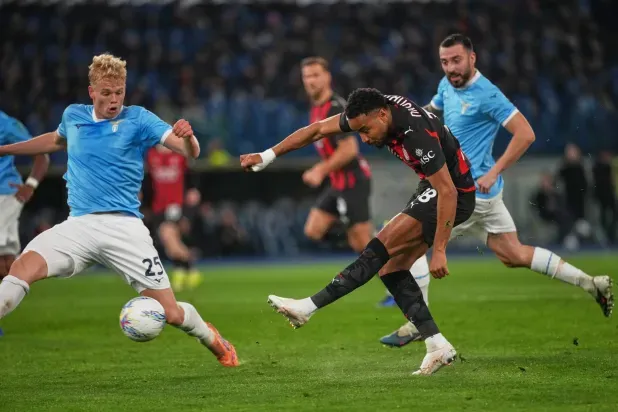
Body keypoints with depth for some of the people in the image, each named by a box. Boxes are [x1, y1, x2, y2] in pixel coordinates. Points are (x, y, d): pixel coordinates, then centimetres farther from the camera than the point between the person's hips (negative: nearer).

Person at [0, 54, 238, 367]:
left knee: (170, 313, -2)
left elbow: (190, 151, -8)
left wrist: (186, 136, -32)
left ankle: (213, 341, 29)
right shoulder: (73, 116, 10)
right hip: (79, 224, 2)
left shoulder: (138, 119, 0)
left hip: (124, 225, -2)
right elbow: (56, 141, 35)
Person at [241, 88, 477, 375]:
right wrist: (267, 156, 0)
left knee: (381, 248, -16)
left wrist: (439, 250, -26)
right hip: (430, 188, 9)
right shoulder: (372, 111, -8)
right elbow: (318, 130, 2)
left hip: (455, 195, -9)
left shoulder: (418, 136, -32)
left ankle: (308, 307, -13)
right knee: (391, 267, 2)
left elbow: (448, 192, -28)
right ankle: (438, 346, 0)